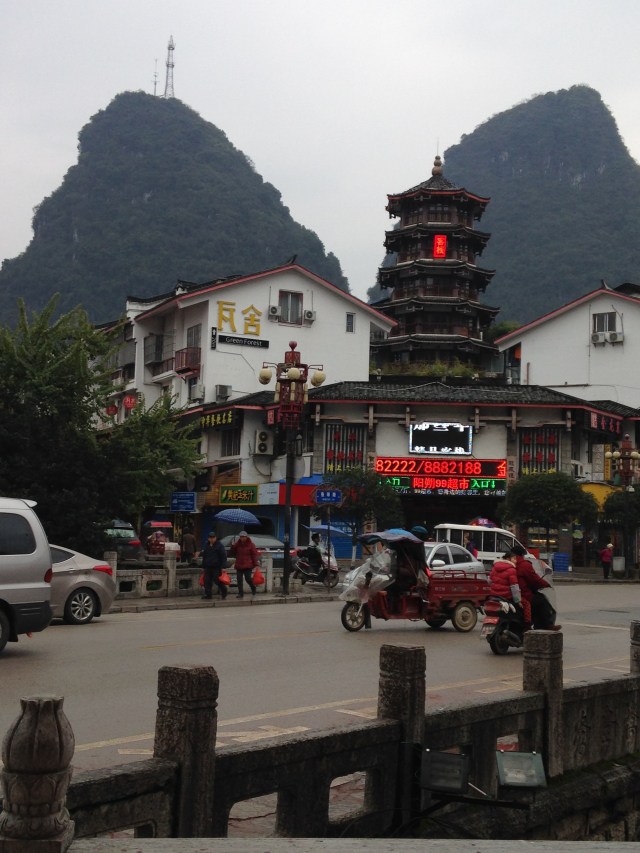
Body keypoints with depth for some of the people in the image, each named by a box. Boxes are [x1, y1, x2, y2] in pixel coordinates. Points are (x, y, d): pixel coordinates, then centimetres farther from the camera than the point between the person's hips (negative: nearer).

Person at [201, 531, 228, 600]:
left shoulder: (220, 545, -3)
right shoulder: (206, 546, 16)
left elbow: (223, 557, -6)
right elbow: (204, 557, 23)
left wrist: (222, 567, -13)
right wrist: (203, 567, 19)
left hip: (216, 567, -6)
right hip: (208, 567, 6)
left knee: (217, 580, -5)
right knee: (207, 581, 1)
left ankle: (223, 592, 13)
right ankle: (207, 594, 5)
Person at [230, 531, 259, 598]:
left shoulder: (250, 544, -3)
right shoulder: (237, 544, 7)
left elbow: (255, 554, -4)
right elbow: (233, 553, 11)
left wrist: (256, 564, -11)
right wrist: (233, 546, -6)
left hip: (248, 566, -4)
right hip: (239, 565, 4)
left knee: (248, 579, -8)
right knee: (239, 580, 1)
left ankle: (253, 588, 22)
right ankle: (240, 593, 6)